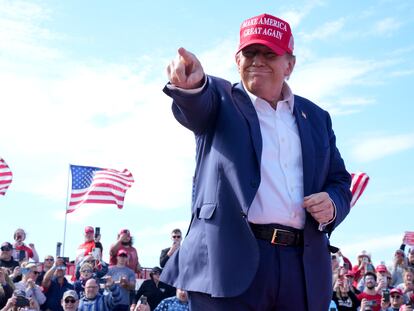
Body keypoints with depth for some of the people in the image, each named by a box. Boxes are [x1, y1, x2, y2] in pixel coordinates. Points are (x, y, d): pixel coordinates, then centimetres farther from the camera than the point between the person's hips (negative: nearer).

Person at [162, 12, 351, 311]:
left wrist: (333, 204, -2)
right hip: (231, 260, -3)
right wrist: (190, 82, -40)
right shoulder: (220, 99, 8)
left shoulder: (316, 117, 19)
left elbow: (339, 181, 22)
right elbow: (197, 105, -15)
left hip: (302, 268, 4)